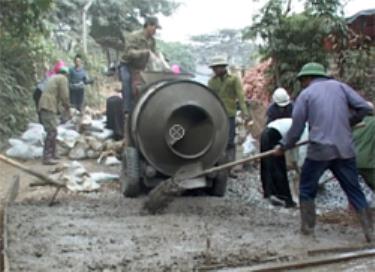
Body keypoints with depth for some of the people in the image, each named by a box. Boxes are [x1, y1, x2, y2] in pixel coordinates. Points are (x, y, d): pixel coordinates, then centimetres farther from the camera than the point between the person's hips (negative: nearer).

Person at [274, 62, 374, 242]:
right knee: (354, 190, 11)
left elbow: (296, 129, 3)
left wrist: (283, 146, 17)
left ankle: (308, 227, 18)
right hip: (345, 149, 3)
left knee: (307, 189, 16)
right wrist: (347, 123, 17)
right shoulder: (339, 86, 10)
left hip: (319, 150, -3)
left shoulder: (305, 94, 4)